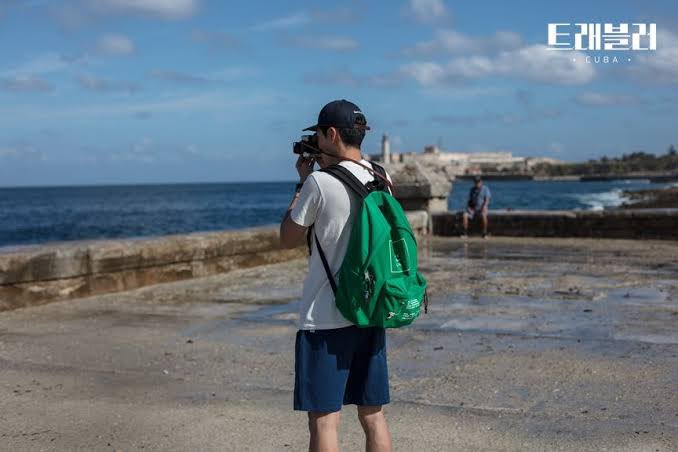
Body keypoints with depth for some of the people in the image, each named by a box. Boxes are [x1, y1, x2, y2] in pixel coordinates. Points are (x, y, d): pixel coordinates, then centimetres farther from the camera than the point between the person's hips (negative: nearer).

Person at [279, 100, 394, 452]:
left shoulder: (320, 182, -14)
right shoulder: (382, 180, 5)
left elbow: (288, 239, -3)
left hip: (325, 318, -6)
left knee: (323, 419, 1)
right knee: (373, 415, 13)